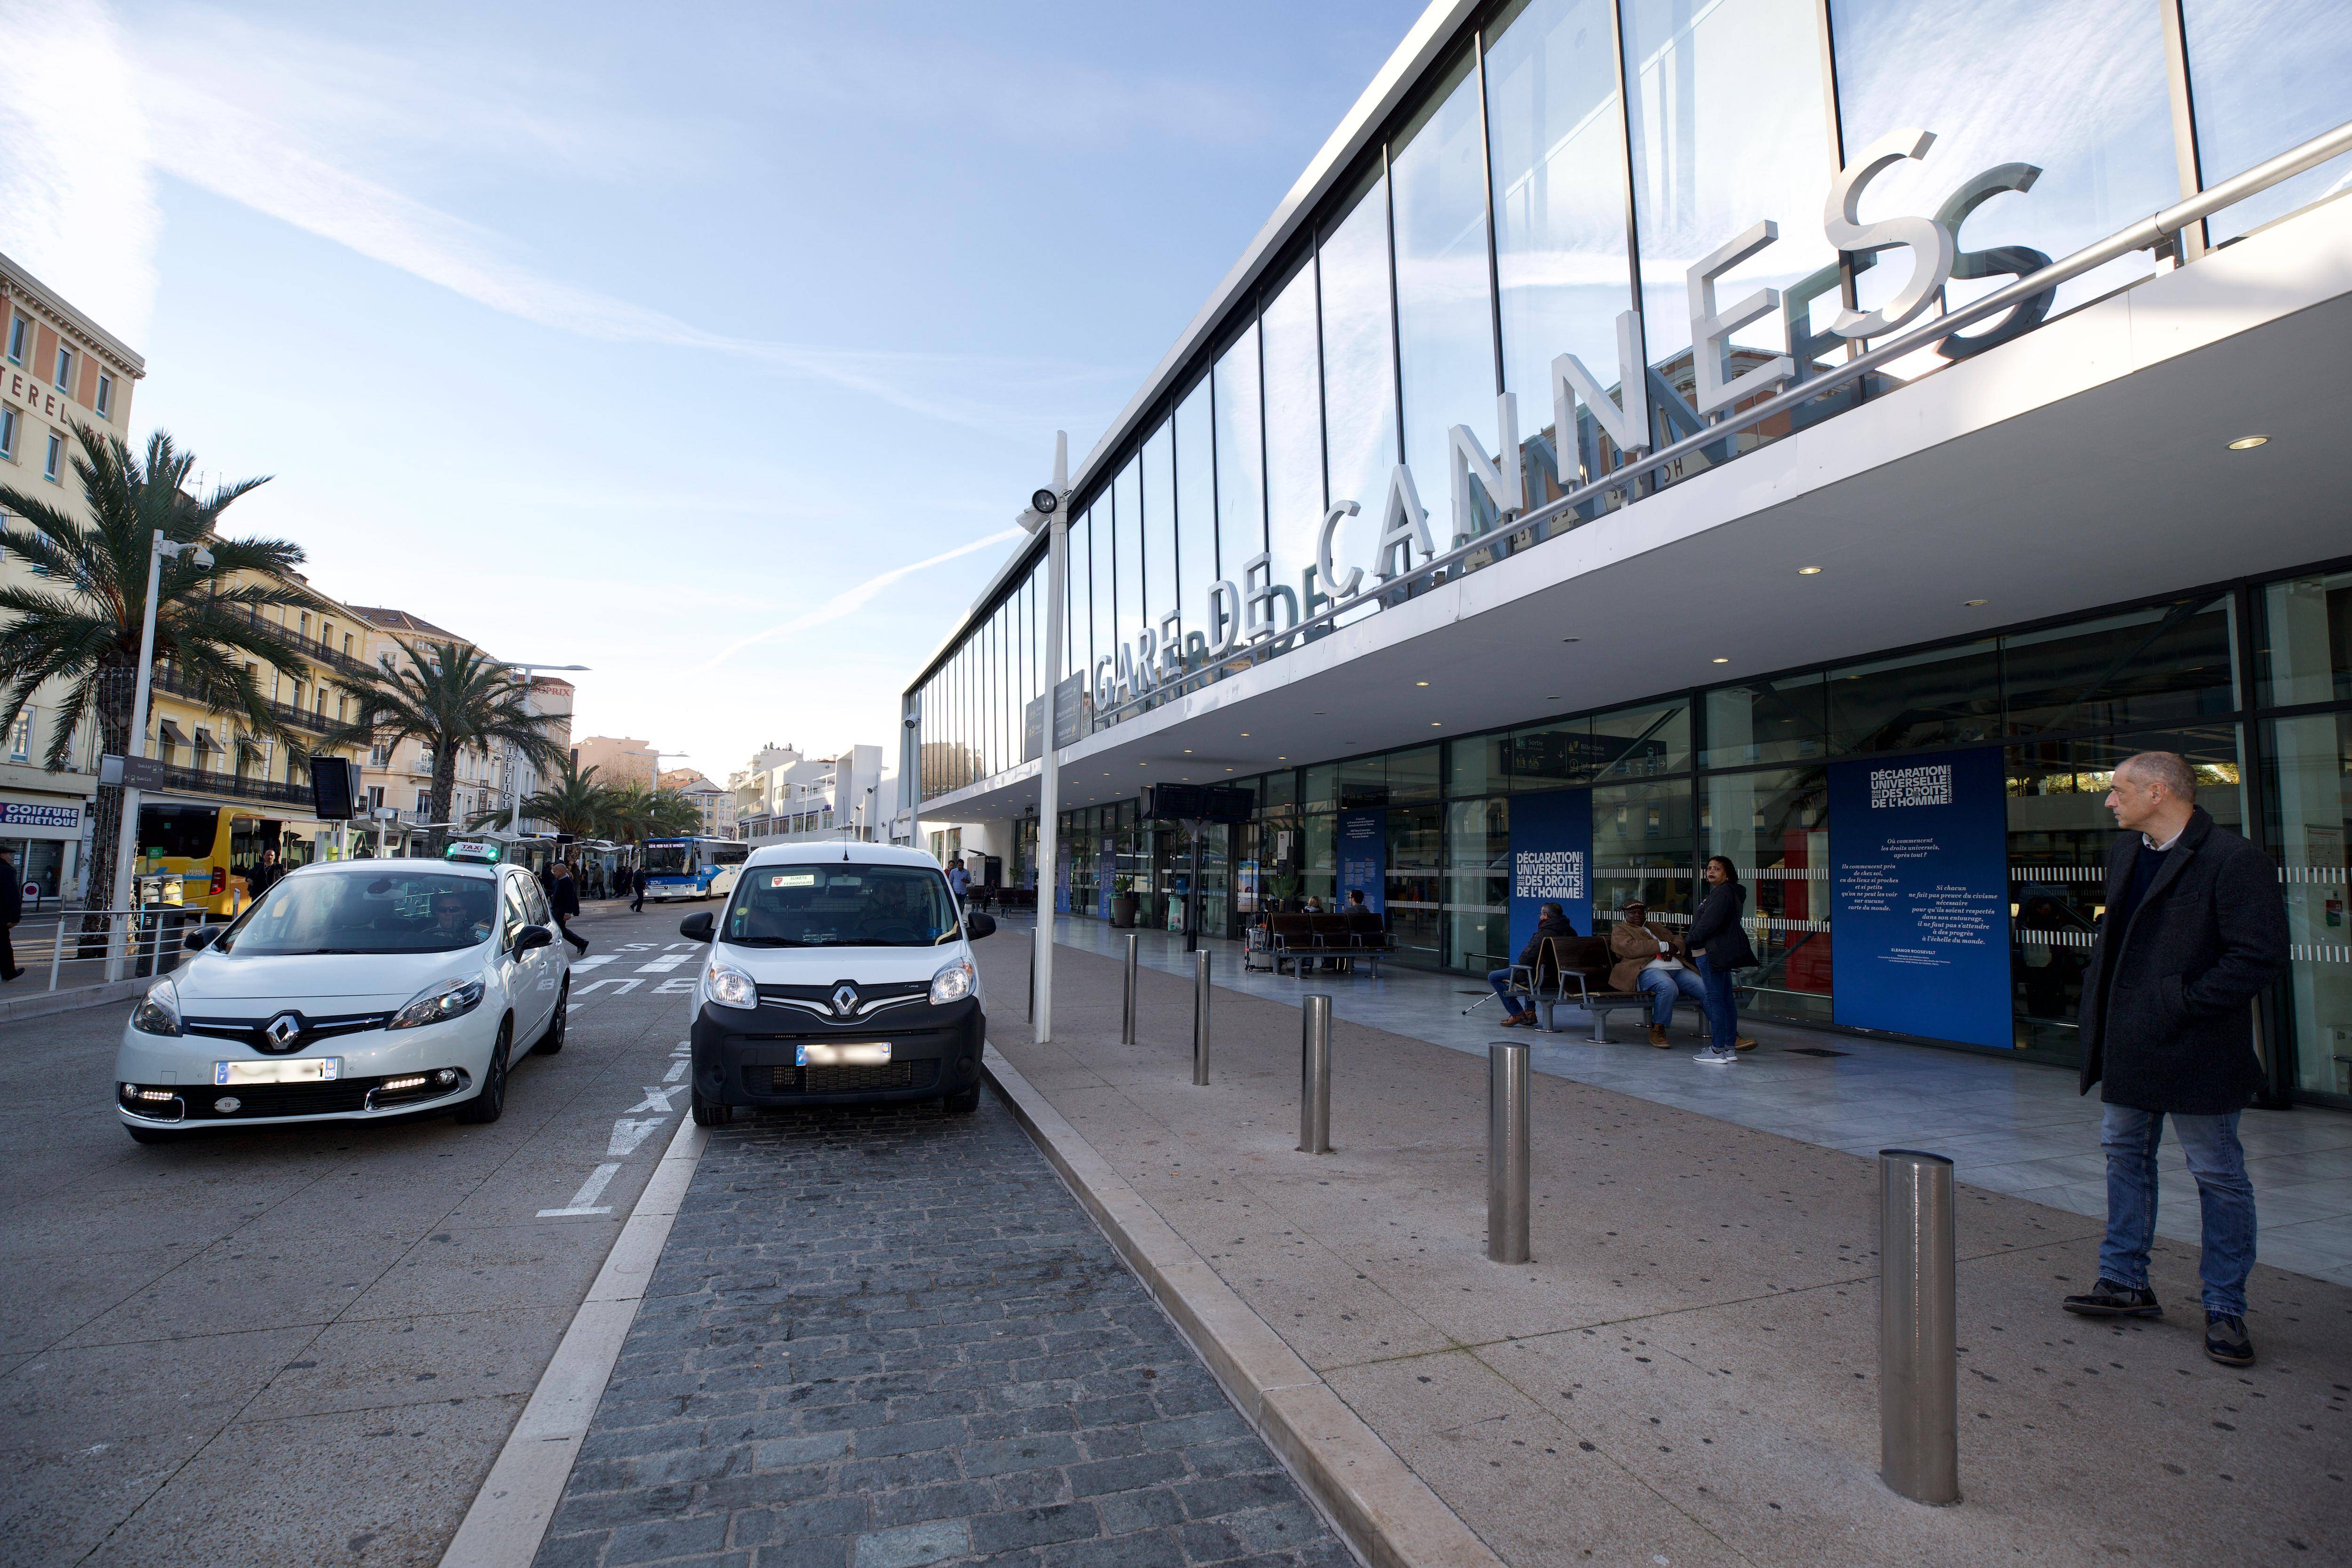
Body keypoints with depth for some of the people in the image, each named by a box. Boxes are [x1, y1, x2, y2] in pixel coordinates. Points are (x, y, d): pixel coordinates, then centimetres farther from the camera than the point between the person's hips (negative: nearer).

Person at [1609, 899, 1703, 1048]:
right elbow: (1631, 948, -6)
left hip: (1678, 969, 6)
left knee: (1707, 988, -17)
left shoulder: (1655, 928, 35)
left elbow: (1678, 940, 25)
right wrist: (1664, 946, -7)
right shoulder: (1620, 930, 14)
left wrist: (1673, 948, -1)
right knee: (1669, 987, -38)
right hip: (1648, 970, -6)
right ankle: (1658, 1030, -21)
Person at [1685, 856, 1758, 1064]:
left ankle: (1717, 1050, -5)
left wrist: (1687, 942, -9)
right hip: (1723, 952, 11)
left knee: (1715, 999, -8)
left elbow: (1708, 924, -20)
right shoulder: (1732, 892, 19)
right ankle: (1730, 1048, 17)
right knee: (1726, 998, 12)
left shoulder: (1722, 893, -15)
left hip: (1712, 952, -11)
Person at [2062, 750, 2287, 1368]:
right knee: (2125, 1154, 15)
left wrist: (2184, 1004, -20)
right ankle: (2126, 1282, 28)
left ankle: (2226, 1309, 20)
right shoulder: (2124, 851, 9)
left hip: (2195, 1054, -8)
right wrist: (2097, 991, 8)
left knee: (2218, 1176, 6)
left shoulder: (2234, 860, -16)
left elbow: (2261, 955, -20)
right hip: (2129, 1047, 8)